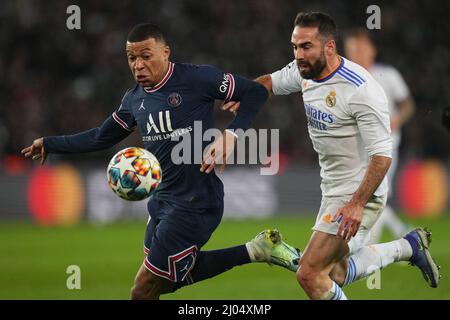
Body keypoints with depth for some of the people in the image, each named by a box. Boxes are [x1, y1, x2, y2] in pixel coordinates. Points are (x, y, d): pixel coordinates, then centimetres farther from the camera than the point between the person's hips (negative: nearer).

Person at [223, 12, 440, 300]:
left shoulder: (361, 89, -24)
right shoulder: (305, 72, 0)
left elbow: (382, 154, -25)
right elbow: (272, 81, 21)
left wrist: (357, 204, -33)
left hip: (359, 195, -9)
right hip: (334, 190, 9)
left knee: (309, 274, -15)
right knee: (334, 273, 21)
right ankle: (410, 246, 34)